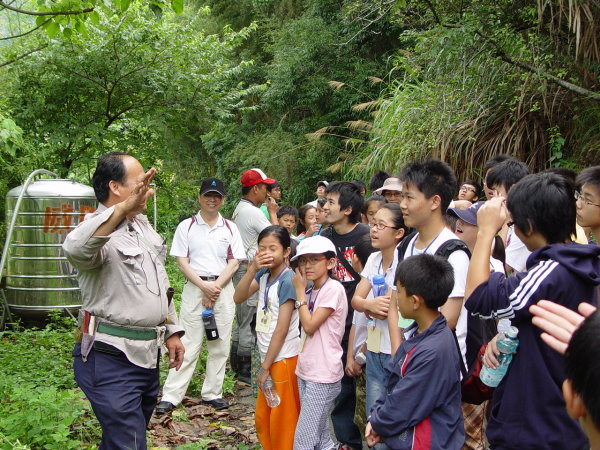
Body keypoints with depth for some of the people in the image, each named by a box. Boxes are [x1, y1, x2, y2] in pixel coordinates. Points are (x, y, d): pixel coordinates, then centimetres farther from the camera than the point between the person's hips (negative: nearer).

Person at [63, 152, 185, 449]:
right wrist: (123, 208, -50)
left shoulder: (143, 225, 14)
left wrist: (172, 331, 22)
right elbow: (75, 249, -41)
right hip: (111, 358, -9)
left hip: (147, 355, 9)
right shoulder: (99, 232, -15)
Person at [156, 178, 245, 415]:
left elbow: (234, 262, 5)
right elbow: (182, 262, -1)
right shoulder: (186, 227, 4)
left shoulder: (230, 228, 9)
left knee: (220, 344, 4)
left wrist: (216, 286, -8)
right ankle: (170, 396, -2)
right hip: (194, 287, -2)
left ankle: (212, 393, 15)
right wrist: (204, 286, -11)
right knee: (188, 343, -5)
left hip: (223, 288, 2)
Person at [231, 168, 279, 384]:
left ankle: (236, 365, 26)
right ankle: (244, 370, 0)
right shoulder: (253, 212, -16)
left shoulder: (239, 208, 15)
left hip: (241, 269, 11)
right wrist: (273, 213, -2)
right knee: (249, 323, -5)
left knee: (241, 319, 18)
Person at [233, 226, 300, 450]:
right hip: (268, 356, 8)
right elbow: (239, 297, -4)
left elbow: (282, 329, -19)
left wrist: (266, 367, -15)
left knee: (282, 421, 5)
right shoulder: (264, 274, 3)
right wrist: (252, 269, -15)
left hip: (283, 359, -8)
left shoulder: (287, 280, -19)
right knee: (262, 418, 19)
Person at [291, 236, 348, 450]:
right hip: (306, 372, 9)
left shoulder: (333, 289, -14)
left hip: (323, 376, -9)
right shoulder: (310, 291, 13)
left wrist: (300, 290, -11)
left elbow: (309, 326, -17)